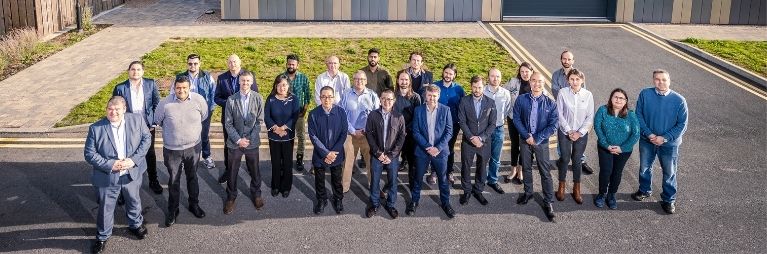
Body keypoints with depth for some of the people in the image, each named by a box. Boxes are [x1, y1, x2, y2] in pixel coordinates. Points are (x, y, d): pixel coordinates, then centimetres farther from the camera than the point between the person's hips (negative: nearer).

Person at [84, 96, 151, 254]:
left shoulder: (137, 120, -10)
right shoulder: (96, 128, -15)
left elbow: (146, 138, -4)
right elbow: (89, 153, -12)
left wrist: (134, 159, -17)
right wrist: (110, 165, -23)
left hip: (132, 173, 2)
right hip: (107, 177, -2)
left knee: (134, 202, 25)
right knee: (105, 208, 14)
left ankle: (136, 224, 52)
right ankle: (103, 236, 37)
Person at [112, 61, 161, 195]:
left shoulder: (151, 84, -4)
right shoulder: (120, 88, -7)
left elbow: (157, 104, 1)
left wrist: (154, 122, -3)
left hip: (147, 126, 2)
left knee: (150, 154, 17)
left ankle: (153, 181, 33)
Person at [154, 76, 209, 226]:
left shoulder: (198, 99, -13)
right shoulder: (165, 103, -18)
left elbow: (204, 115, 7)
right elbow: (158, 121, 1)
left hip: (194, 147, 2)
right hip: (172, 150, -1)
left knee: (192, 177, 20)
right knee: (174, 180, 12)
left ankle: (194, 205, 38)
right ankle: (173, 210, 28)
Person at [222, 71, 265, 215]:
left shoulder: (258, 98, -7)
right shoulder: (231, 100, -9)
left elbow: (259, 121, -3)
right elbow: (228, 124, -4)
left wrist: (250, 139, -10)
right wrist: (238, 140, -11)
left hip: (252, 142, 0)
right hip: (235, 142, 0)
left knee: (254, 171, 14)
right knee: (232, 172, 10)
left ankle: (256, 194, 35)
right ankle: (231, 197, 28)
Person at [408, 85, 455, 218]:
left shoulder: (445, 110, -4)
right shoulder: (418, 110, -2)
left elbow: (449, 131, -5)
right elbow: (415, 132, -4)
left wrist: (438, 148, -15)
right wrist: (427, 147, -14)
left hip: (440, 150, 0)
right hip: (422, 150, 1)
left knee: (443, 178, 9)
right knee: (418, 177, 11)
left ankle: (445, 203, 25)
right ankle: (414, 201, 28)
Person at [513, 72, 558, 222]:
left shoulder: (550, 104, -9)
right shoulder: (521, 100, -5)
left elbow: (553, 125, -10)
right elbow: (516, 119, -3)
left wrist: (537, 139, -15)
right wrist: (527, 136, -13)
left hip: (542, 142, -2)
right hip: (525, 140, 2)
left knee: (545, 172, 0)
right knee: (526, 168, 16)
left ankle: (548, 202, 8)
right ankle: (528, 193, 36)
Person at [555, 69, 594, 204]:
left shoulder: (588, 95, -8)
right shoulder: (563, 93, -11)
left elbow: (590, 117, -4)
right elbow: (559, 114, -7)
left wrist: (579, 132, -11)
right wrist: (569, 131, -11)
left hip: (581, 134, 0)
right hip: (565, 132, 0)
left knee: (577, 161, 8)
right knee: (564, 159, 8)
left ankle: (576, 189, 21)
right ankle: (561, 186, 25)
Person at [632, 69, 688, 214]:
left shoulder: (679, 100, -16)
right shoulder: (645, 94, -12)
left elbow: (682, 124, -11)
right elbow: (638, 115, -6)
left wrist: (664, 138, -19)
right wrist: (648, 134, -17)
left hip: (669, 144, -2)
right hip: (647, 141, 2)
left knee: (669, 173, 11)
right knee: (644, 168, 21)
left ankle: (669, 200, 30)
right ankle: (645, 191, 45)